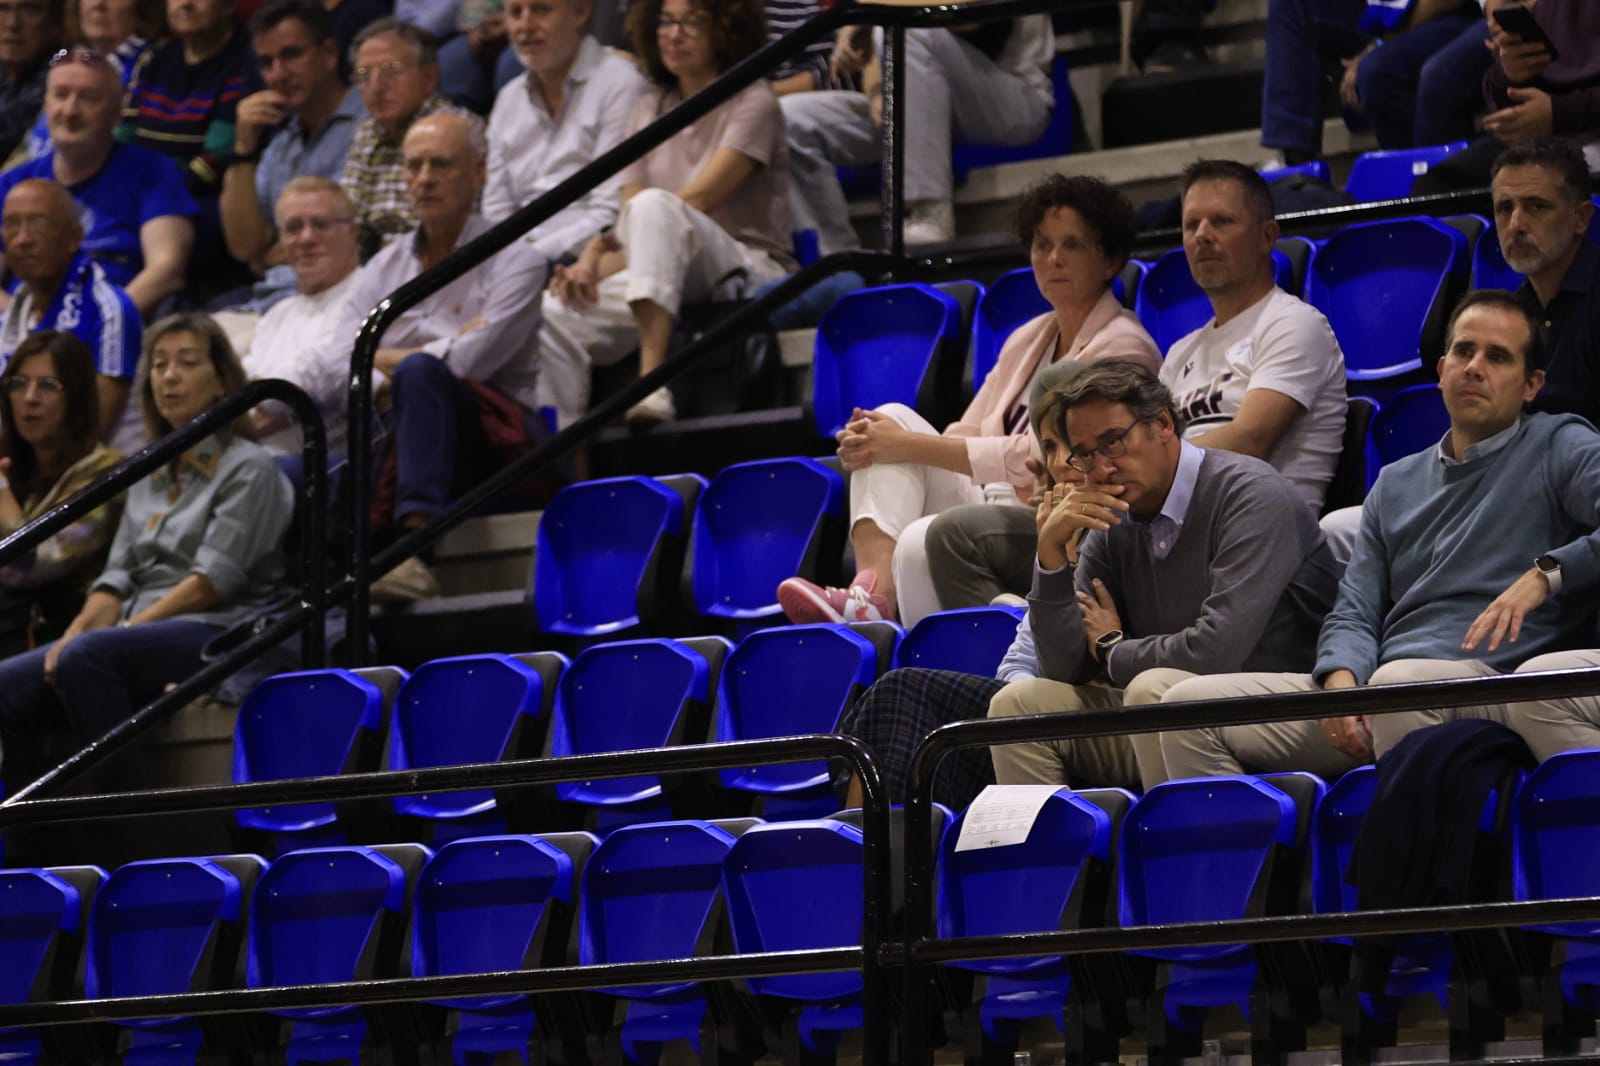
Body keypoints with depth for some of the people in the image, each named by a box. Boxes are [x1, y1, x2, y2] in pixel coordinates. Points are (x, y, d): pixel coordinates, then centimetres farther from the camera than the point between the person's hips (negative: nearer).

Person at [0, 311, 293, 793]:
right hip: (139, 632, 7)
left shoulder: (248, 469, 3)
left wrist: (109, 633, -15)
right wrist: (78, 631, -7)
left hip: (215, 632, -7)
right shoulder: (149, 478, 25)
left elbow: (213, 581, -9)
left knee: (87, 658, -36)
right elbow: (118, 576, 16)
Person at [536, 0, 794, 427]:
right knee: (557, 310, -22)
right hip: (668, 284, 6)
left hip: (748, 272, -6)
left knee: (654, 207, -36)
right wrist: (589, 260, -13)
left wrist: (607, 263, -17)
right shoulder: (650, 111, 19)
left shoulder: (753, 102, 0)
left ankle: (652, 378, -49)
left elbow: (696, 202, -12)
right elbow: (626, 219, 10)